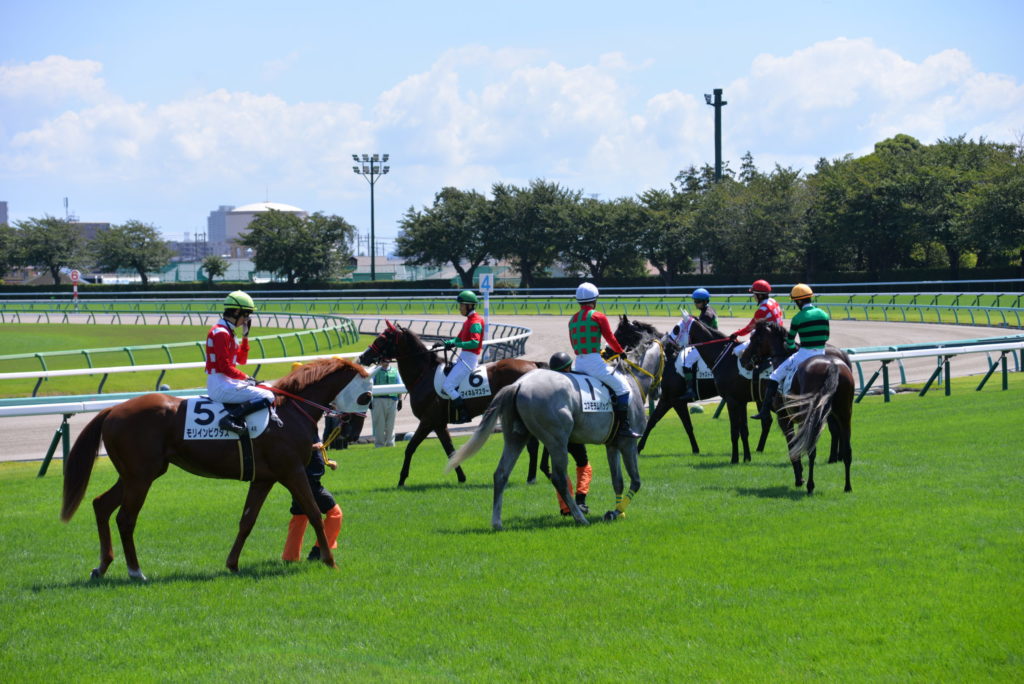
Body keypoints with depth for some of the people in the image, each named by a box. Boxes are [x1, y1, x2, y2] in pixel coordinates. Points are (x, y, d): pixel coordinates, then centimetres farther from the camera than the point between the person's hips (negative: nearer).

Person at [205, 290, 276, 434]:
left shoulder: (227, 332, 16)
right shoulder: (221, 333, -16)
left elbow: (242, 359, 20)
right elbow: (225, 367, -20)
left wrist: (245, 336, 12)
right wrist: (246, 378, -10)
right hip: (221, 386, -11)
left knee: (266, 389, 19)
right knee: (268, 397, -18)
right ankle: (231, 418, -27)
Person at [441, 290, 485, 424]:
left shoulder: (475, 322, -15)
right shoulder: (468, 321, 16)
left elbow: (474, 342, -28)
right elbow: (459, 338, 21)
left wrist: (456, 344, -30)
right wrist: (448, 343, 3)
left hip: (469, 358, -10)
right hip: (463, 357, 10)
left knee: (447, 386, -14)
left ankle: (463, 414, -11)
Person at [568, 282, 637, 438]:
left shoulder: (573, 320, 14)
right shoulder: (598, 317, -5)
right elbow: (610, 338, -3)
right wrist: (621, 352, 15)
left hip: (578, 364, 7)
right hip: (594, 363, -7)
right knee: (622, 388, 1)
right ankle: (623, 427, -6)